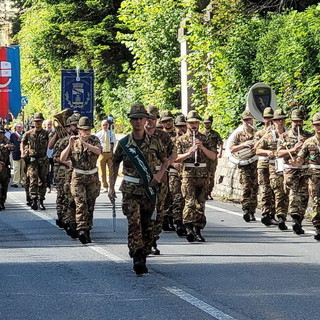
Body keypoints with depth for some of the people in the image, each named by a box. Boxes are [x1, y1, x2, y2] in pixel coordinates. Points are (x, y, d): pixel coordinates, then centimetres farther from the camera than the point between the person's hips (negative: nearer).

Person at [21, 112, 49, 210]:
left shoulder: (46, 133, 5)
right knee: (33, 180, -15)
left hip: (43, 160, 1)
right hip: (32, 160, -1)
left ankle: (41, 201, 15)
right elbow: (23, 142, 20)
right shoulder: (28, 133, 6)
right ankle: (34, 201, -20)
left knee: (42, 181, 7)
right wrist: (23, 152, 10)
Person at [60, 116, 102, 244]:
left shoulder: (94, 139, 2)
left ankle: (87, 230, 20)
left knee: (90, 205, 8)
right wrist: (70, 145, -16)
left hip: (92, 177, 2)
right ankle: (81, 230, -25)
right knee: (81, 204, -15)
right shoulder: (74, 142, 2)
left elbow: (98, 151, -20)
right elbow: (62, 158, -4)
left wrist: (85, 143, -28)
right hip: (78, 177, -2)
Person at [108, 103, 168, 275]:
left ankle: (143, 258, 19)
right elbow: (115, 164, 12)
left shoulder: (154, 142, 4)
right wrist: (111, 187, 7)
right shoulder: (124, 143, 3)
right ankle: (137, 258, -23)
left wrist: (160, 174, -5)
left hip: (149, 189, 2)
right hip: (130, 189, -2)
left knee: (147, 225, 7)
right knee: (134, 222, -16)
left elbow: (165, 160, 15)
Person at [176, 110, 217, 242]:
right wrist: (188, 153, -15)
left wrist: (202, 147, -8)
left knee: (200, 204, 4)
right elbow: (176, 158, 1)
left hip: (203, 175, 3)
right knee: (190, 202, -16)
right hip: (188, 175, -3)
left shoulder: (205, 139, 13)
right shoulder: (181, 140, 8)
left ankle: (197, 230, 11)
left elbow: (213, 156, 6)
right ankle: (189, 229, -22)